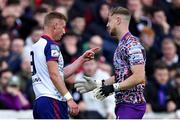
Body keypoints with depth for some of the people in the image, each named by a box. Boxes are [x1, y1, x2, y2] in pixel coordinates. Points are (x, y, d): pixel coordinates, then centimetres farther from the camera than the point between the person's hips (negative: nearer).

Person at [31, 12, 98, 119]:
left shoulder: (36, 47, 21)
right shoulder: (51, 45, -8)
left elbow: (62, 74, 22)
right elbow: (54, 75, -18)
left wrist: (82, 59, 24)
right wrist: (69, 99, -21)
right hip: (52, 101, -10)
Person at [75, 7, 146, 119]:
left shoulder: (132, 45, -15)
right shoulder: (122, 44, 17)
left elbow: (139, 77, -23)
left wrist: (113, 87, -20)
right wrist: (97, 84, 19)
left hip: (131, 105, -10)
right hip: (123, 104, 10)